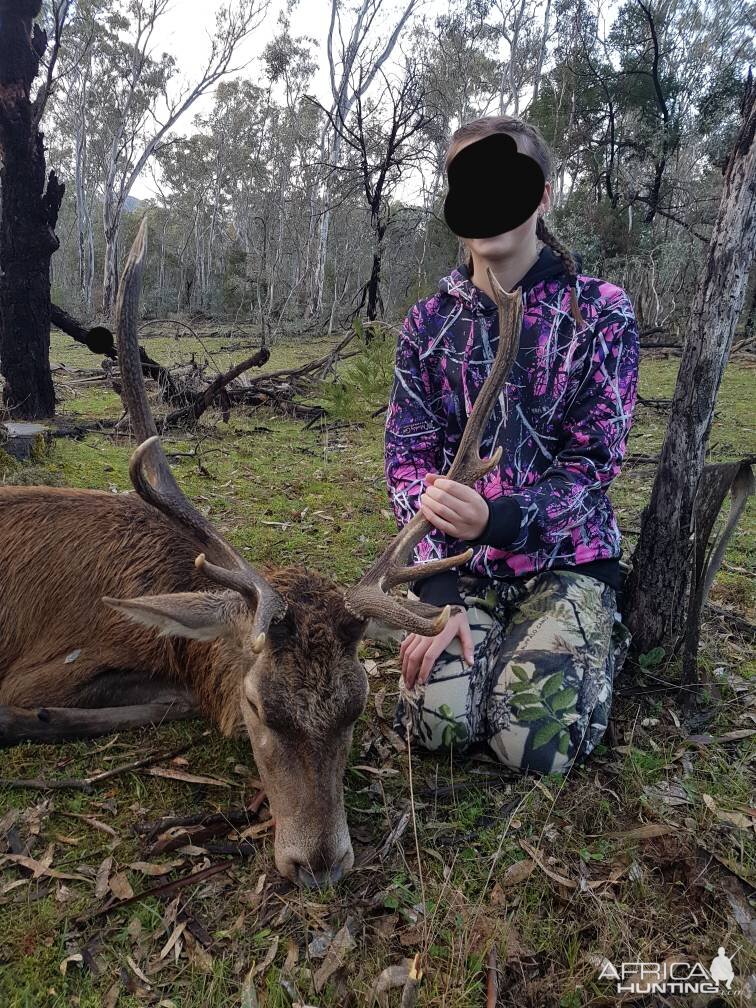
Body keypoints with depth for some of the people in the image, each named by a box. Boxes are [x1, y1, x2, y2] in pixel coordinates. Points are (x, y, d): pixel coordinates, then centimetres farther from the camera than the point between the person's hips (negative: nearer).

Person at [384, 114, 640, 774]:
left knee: (534, 742, -17)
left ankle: (599, 643, 16)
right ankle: (485, 636, 16)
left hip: (564, 555, -1)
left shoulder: (602, 314, -7)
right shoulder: (428, 322, 2)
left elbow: (593, 461, -10)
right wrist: (438, 589, -14)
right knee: (437, 724, -17)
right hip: (459, 561, 2)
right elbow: (408, 457, -3)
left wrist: (498, 520, -30)